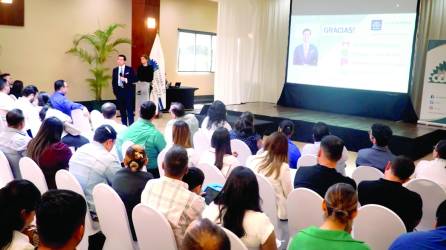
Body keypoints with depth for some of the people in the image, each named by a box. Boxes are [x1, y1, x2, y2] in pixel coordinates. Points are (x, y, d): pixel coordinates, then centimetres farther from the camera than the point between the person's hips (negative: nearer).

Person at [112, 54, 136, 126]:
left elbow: (134, 79, -6)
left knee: (130, 109, -4)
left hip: (128, 91, -4)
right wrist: (115, 90, 5)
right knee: (122, 109, 8)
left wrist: (126, 80, -20)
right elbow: (113, 81, 12)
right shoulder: (115, 70, 11)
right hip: (119, 91, 4)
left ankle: (131, 125, 0)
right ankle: (124, 125, 15)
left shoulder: (129, 69, -1)